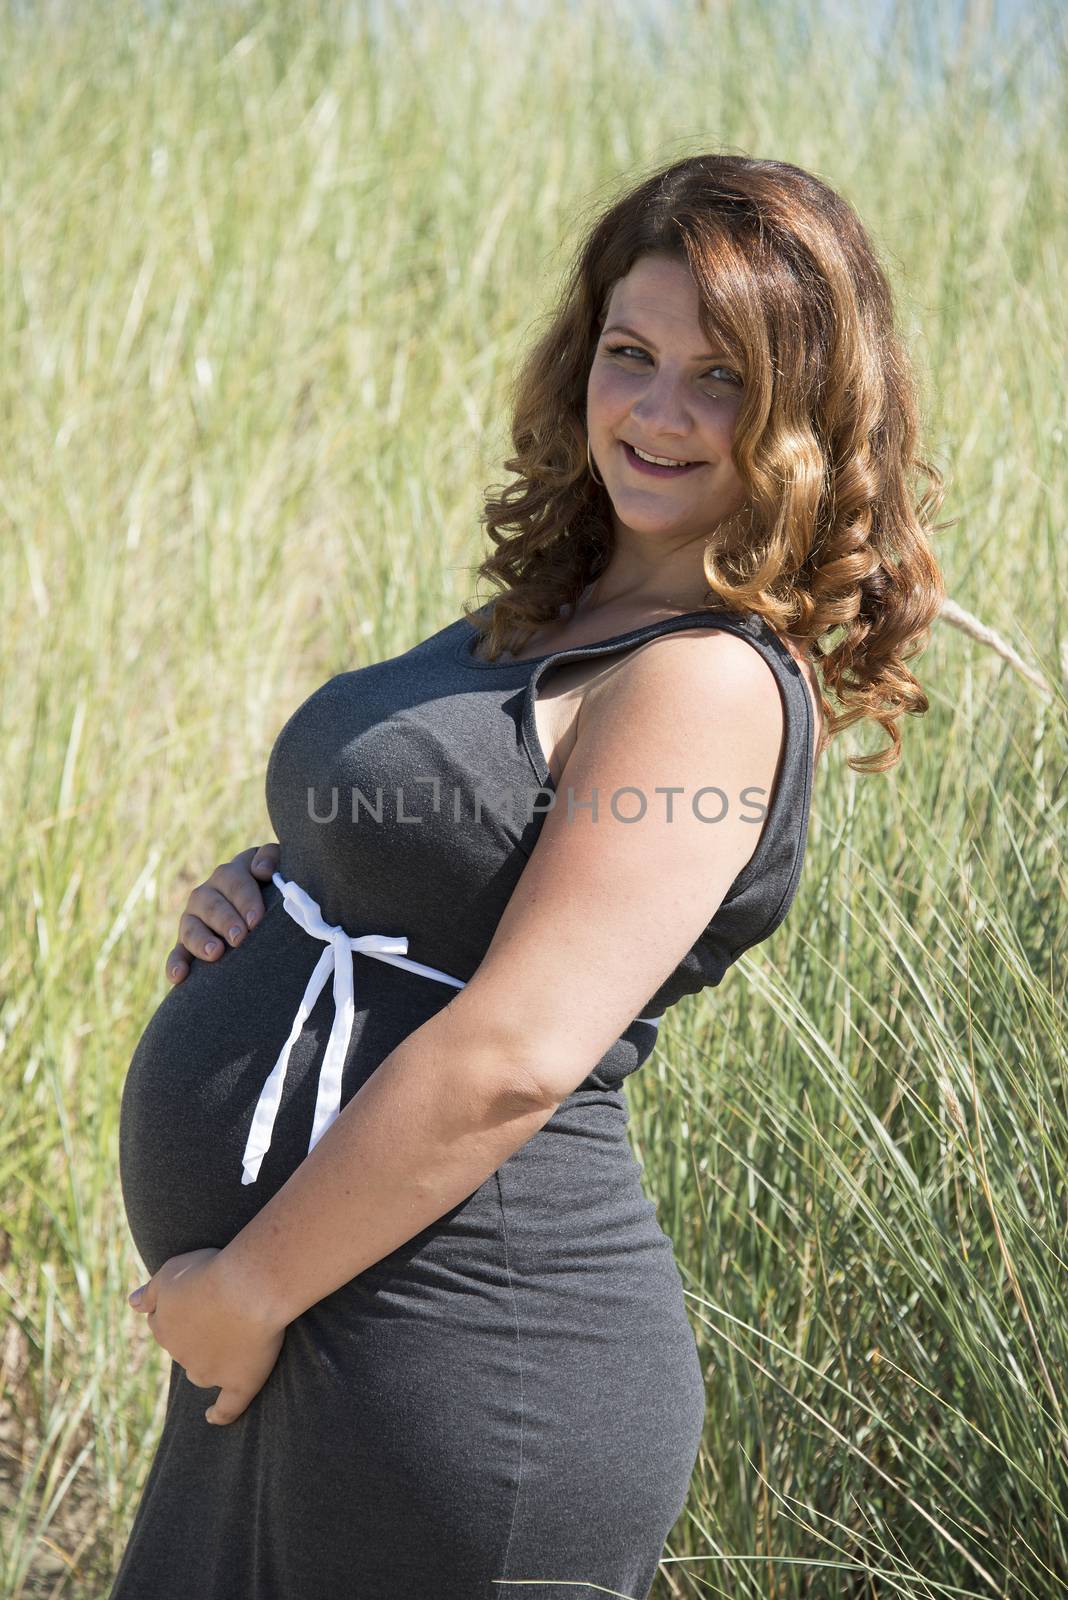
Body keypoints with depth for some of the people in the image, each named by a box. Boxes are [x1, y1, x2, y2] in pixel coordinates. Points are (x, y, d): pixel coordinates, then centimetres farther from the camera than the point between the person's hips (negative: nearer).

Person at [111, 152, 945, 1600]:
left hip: (451, 1360, -9)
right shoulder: (560, 615, 11)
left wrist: (247, 1289, -16)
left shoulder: (711, 683, -17)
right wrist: (269, 890, 2)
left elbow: (516, 1057, -23)